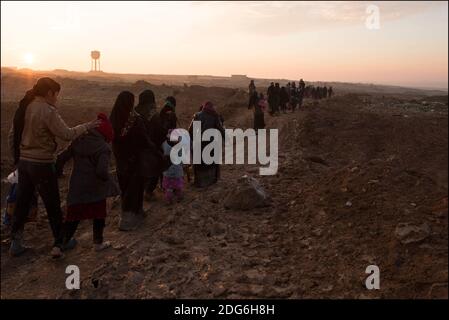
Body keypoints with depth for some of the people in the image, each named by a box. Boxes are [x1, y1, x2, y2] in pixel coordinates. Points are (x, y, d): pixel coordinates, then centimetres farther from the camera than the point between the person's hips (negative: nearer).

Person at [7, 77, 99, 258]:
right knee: (53, 206, 6)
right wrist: (87, 126, -8)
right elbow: (67, 134, -19)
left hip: (23, 163, 7)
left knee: (22, 204, 14)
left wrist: (17, 158, 20)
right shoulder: (47, 111, -17)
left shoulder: (24, 108, 7)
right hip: (42, 165, -7)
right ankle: (58, 244, 11)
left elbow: (11, 136, 12)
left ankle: (16, 243, 21)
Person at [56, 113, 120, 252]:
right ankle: (98, 243, 24)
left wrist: (58, 172, 20)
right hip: (95, 188, -5)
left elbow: (61, 158, 5)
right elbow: (102, 171, -27)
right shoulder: (103, 148, -16)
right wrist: (111, 182, -11)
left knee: (74, 214, 17)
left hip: (76, 187, 5)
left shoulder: (78, 141, 3)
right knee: (99, 215, 14)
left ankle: (64, 241, 27)